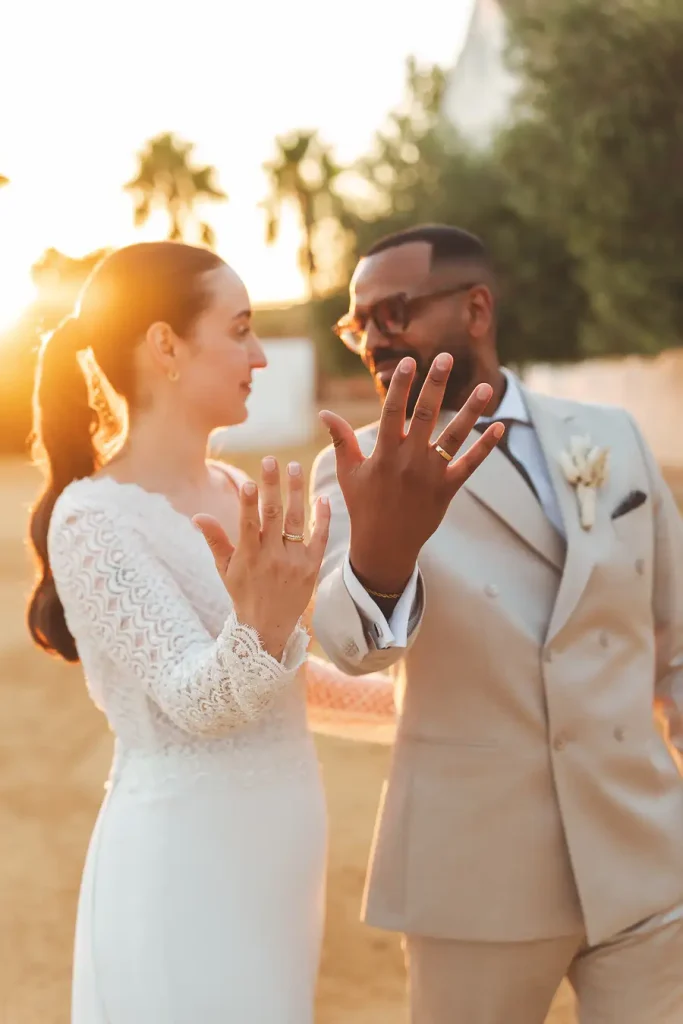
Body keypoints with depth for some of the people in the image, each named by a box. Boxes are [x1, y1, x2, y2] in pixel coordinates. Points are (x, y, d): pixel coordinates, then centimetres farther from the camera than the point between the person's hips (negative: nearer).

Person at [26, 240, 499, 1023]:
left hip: (273, 852, 8)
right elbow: (194, 701, -23)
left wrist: (394, 694, 28)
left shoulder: (233, 492, 6)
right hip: (186, 862, -8)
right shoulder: (94, 517, -17)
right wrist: (260, 626, -42)